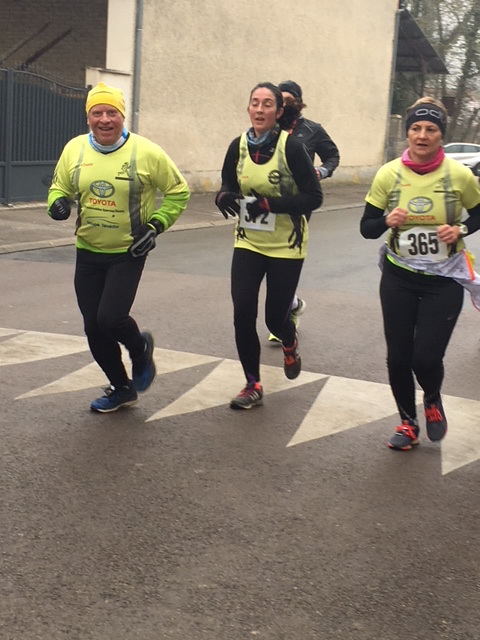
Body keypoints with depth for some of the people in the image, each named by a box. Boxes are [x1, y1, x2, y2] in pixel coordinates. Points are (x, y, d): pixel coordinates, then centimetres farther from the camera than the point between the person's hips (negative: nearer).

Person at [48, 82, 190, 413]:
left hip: (129, 253, -4)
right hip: (88, 252, 4)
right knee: (93, 327, 6)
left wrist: (156, 225, -10)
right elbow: (59, 187, 12)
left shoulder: (146, 152, -11)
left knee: (110, 319, -17)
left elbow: (179, 191, 0)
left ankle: (141, 348, 20)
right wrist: (58, 202, -11)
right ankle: (122, 388, 29)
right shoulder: (75, 149, -2)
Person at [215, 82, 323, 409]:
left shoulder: (291, 147, -14)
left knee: (276, 317, 5)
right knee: (242, 314, -7)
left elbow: (314, 197, -15)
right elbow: (228, 185, 11)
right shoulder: (239, 146, -2)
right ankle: (253, 386, 11)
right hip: (248, 243, 3)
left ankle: (290, 344, 44)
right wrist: (224, 197, -13)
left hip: (286, 246, -3)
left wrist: (270, 204, -25)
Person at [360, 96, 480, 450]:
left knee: (426, 357, -8)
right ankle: (408, 422, 30)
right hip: (399, 278, 2)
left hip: (444, 280, -2)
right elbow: (367, 228, -2)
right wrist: (388, 221, -23)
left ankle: (433, 402, 29)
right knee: (398, 356, 5)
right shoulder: (389, 174, -8)